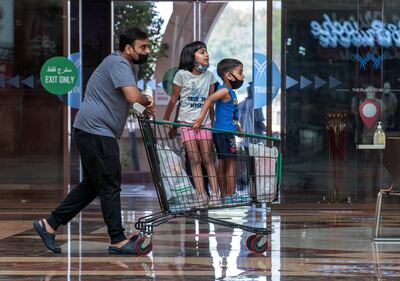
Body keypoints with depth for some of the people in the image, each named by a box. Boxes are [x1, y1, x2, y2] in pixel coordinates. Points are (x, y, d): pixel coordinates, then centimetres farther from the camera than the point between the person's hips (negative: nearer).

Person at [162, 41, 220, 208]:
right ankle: (201, 195, -5)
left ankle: (214, 194, -4)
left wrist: (212, 121, 7)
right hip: (186, 123, -2)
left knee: (208, 158, -2)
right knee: (194, 159, -4)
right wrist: (165, 120, 6)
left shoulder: (209, 76, 5)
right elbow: (173, 100, 3)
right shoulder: (182, 75, -4)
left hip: (204, 122, 2)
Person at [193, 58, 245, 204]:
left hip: (226, 132, 10)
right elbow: (209, 100, -27)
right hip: (224, 132, -10)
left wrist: (237, 127, 34)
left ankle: (224, 196, 15)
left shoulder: (230, 92, 18)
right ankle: (231, 195, -4)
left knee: (222, 163, 11)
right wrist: (202, 117, -35)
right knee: (231, 162, -6)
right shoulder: (225, 90, -13)